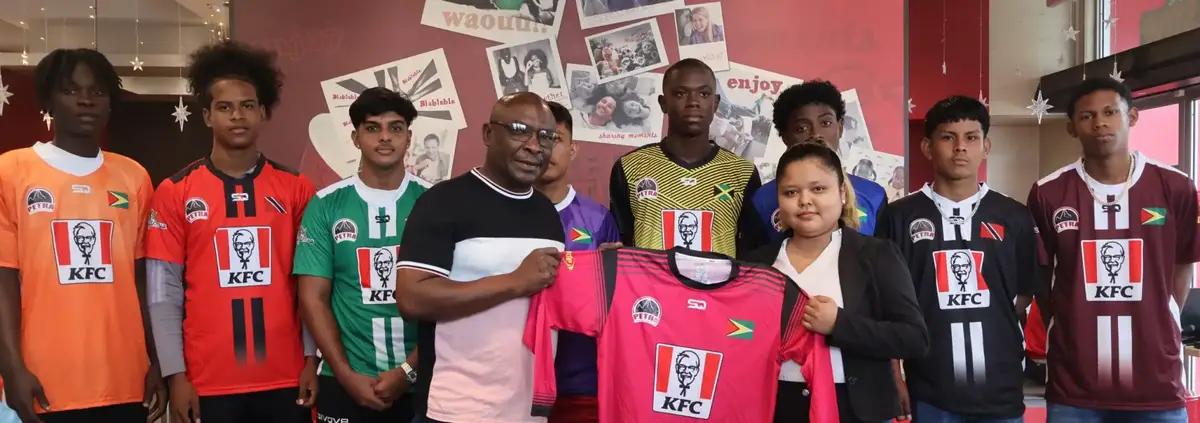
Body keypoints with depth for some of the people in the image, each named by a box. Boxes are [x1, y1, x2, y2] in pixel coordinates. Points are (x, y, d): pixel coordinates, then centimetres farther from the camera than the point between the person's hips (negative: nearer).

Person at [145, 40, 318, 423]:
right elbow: (164, 292, 0)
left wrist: (312, 358, 0)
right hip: (208, 381, -1)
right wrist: (176, 374, -5)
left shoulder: (296, 189, 3)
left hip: (285, 378, 1)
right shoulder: (175, 193, 1)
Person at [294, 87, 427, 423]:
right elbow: (313, 298, -1)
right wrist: (347, 375, -9)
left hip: (422, 380, 0)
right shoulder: (325, 205, 0)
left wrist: (409, 370, -11)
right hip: (345, 383, 0)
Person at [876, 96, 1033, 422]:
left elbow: (1027, 296, 12)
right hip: (929, 393, -1)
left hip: (1001, 391, 2)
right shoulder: (899, 216, 0)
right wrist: (894, 379, -2)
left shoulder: (1015, 217, 4)